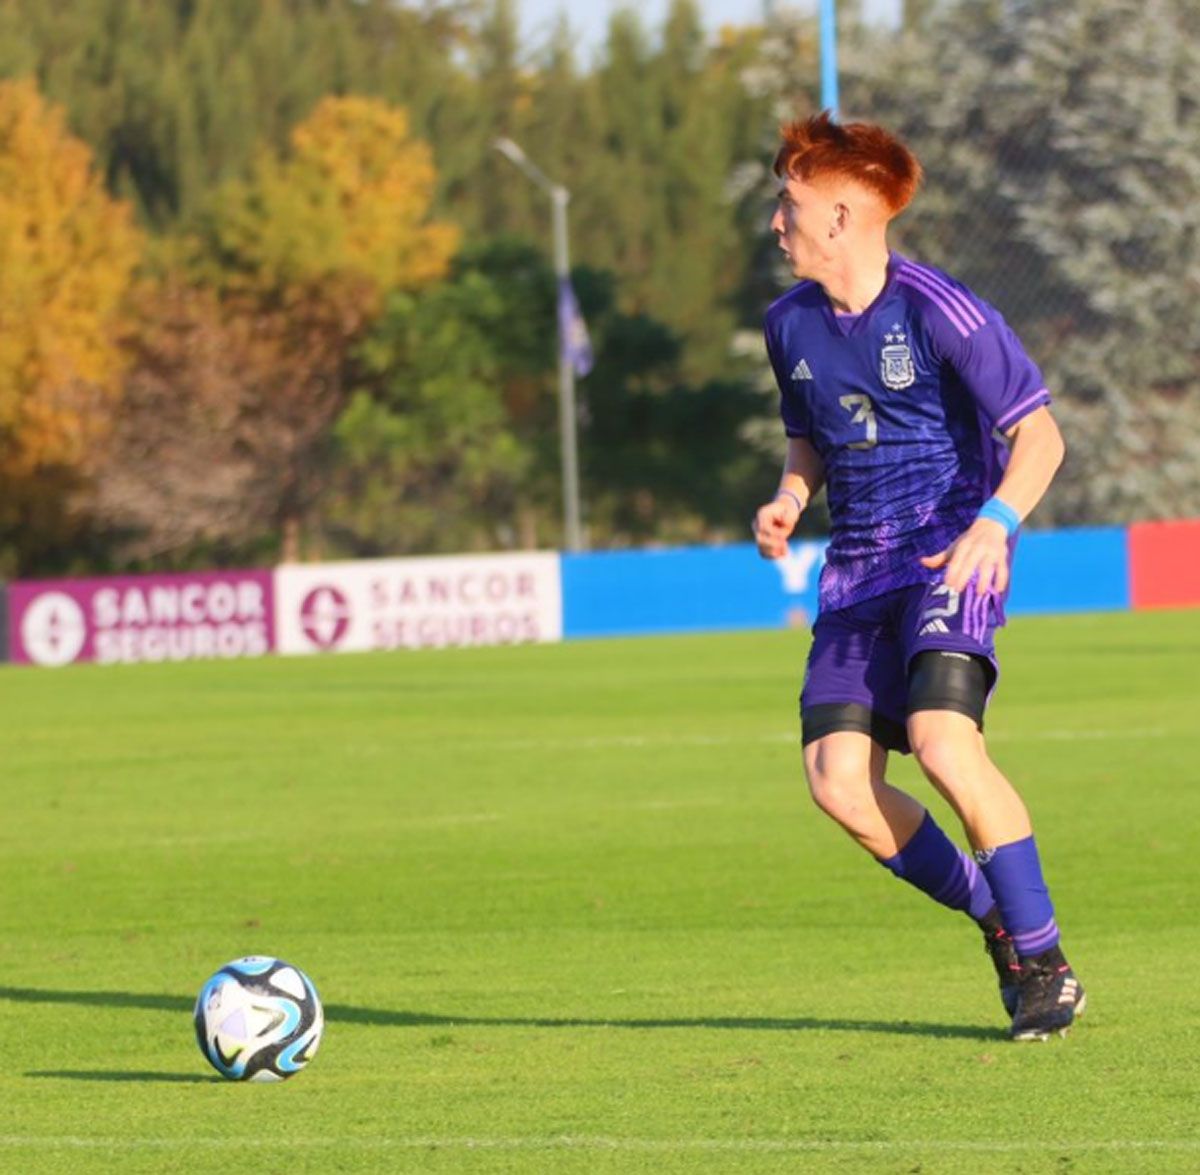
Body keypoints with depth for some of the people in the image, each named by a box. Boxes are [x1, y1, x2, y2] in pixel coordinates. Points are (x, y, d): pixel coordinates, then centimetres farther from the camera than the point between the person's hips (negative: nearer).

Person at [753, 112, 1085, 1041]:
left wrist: (996, 521, -28)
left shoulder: (937, 311, -12)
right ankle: (1001, 926, 11)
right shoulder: (792, 324, 9)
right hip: (858, 570, 7)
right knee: (838, 780, -9)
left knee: (942, 742, -27)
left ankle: (1046, 964, -13)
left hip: (950, 554, -7)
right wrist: (789, 500, 4)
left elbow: (1039, 432, -11)